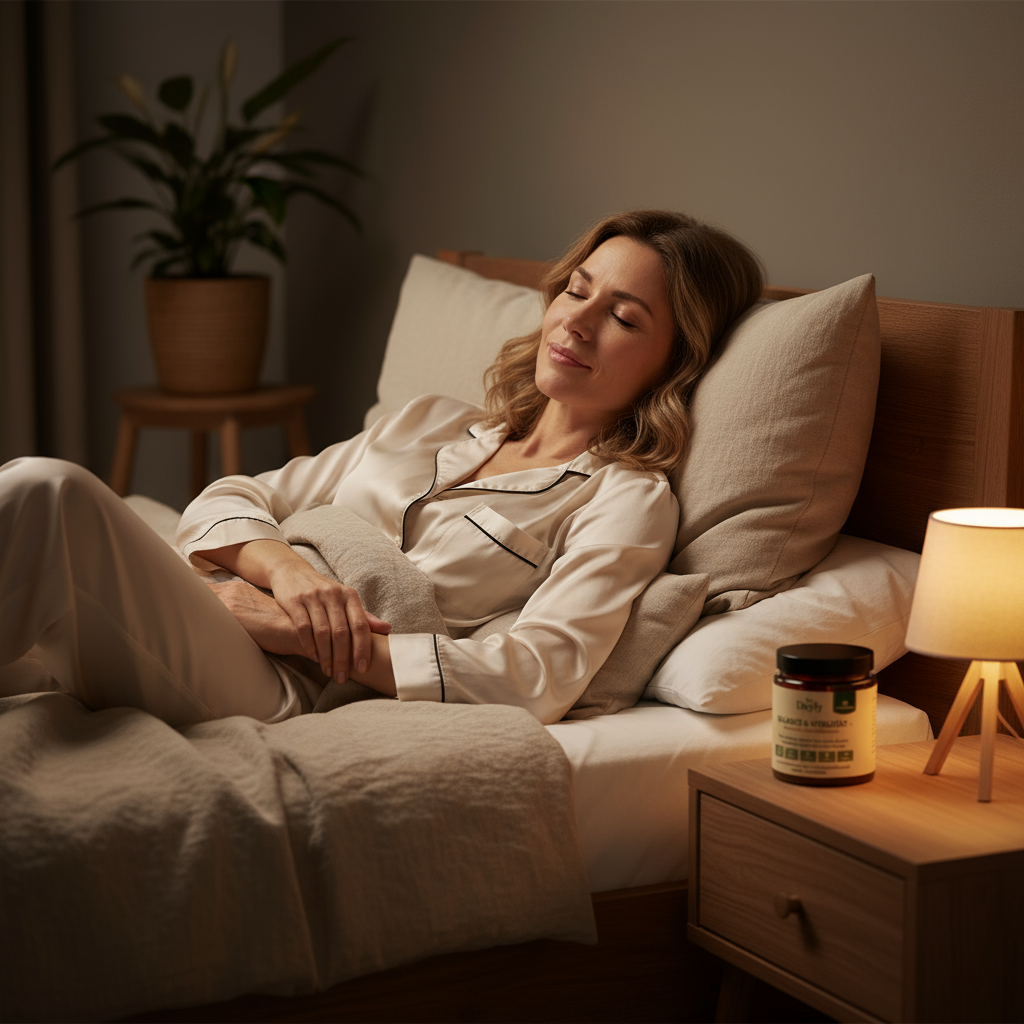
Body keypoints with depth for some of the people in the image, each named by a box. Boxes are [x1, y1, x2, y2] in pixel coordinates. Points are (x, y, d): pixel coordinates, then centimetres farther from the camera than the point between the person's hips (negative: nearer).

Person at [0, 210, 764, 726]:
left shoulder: (626, 501, 8)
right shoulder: (430, 423, 26)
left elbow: (538, 679, -9)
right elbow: (226, 501, 20)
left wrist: (302, 634, -12)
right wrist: (286, 567, -6)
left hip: (291, 697, -6)